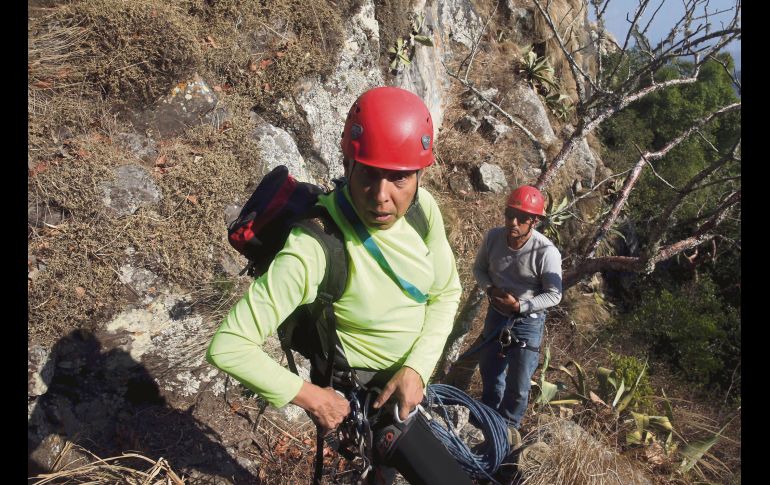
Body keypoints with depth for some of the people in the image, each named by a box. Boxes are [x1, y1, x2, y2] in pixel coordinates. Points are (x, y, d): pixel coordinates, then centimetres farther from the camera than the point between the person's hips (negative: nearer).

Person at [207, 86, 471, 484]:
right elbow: (227, 347, -34)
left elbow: (446, 292, -7)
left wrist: (416, 367, -20)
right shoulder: (312, 249, -38)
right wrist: (307, 395, -26)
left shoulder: (422, 207, -19)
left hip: (409, 374, 6)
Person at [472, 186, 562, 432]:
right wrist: (490, 289, -17)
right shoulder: (493, 236, -15)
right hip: (496, 314, 4)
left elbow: (554, 294, -16)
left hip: (528, 321, -4)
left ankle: (508, 428, 34)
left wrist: (520, 306, -26)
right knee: (489, 372, 22)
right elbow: (479, 267, 2)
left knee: (518, 385, 6)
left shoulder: (546, 252, -27)